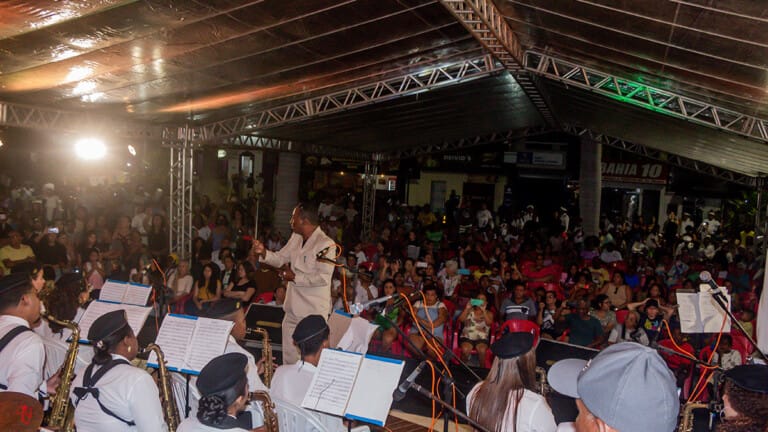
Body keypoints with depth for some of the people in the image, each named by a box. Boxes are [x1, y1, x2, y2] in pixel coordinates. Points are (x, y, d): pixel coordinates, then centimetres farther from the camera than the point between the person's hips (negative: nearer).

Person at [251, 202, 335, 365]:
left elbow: (323, 277, -24)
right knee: (289, 355, 19)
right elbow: (280, 258, 17)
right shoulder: (296, 237, 9)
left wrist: (295, 277, -16)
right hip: (293, 308, 8)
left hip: (314, 311, -8)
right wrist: (263, 252, -2)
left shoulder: (325, 244, -18)